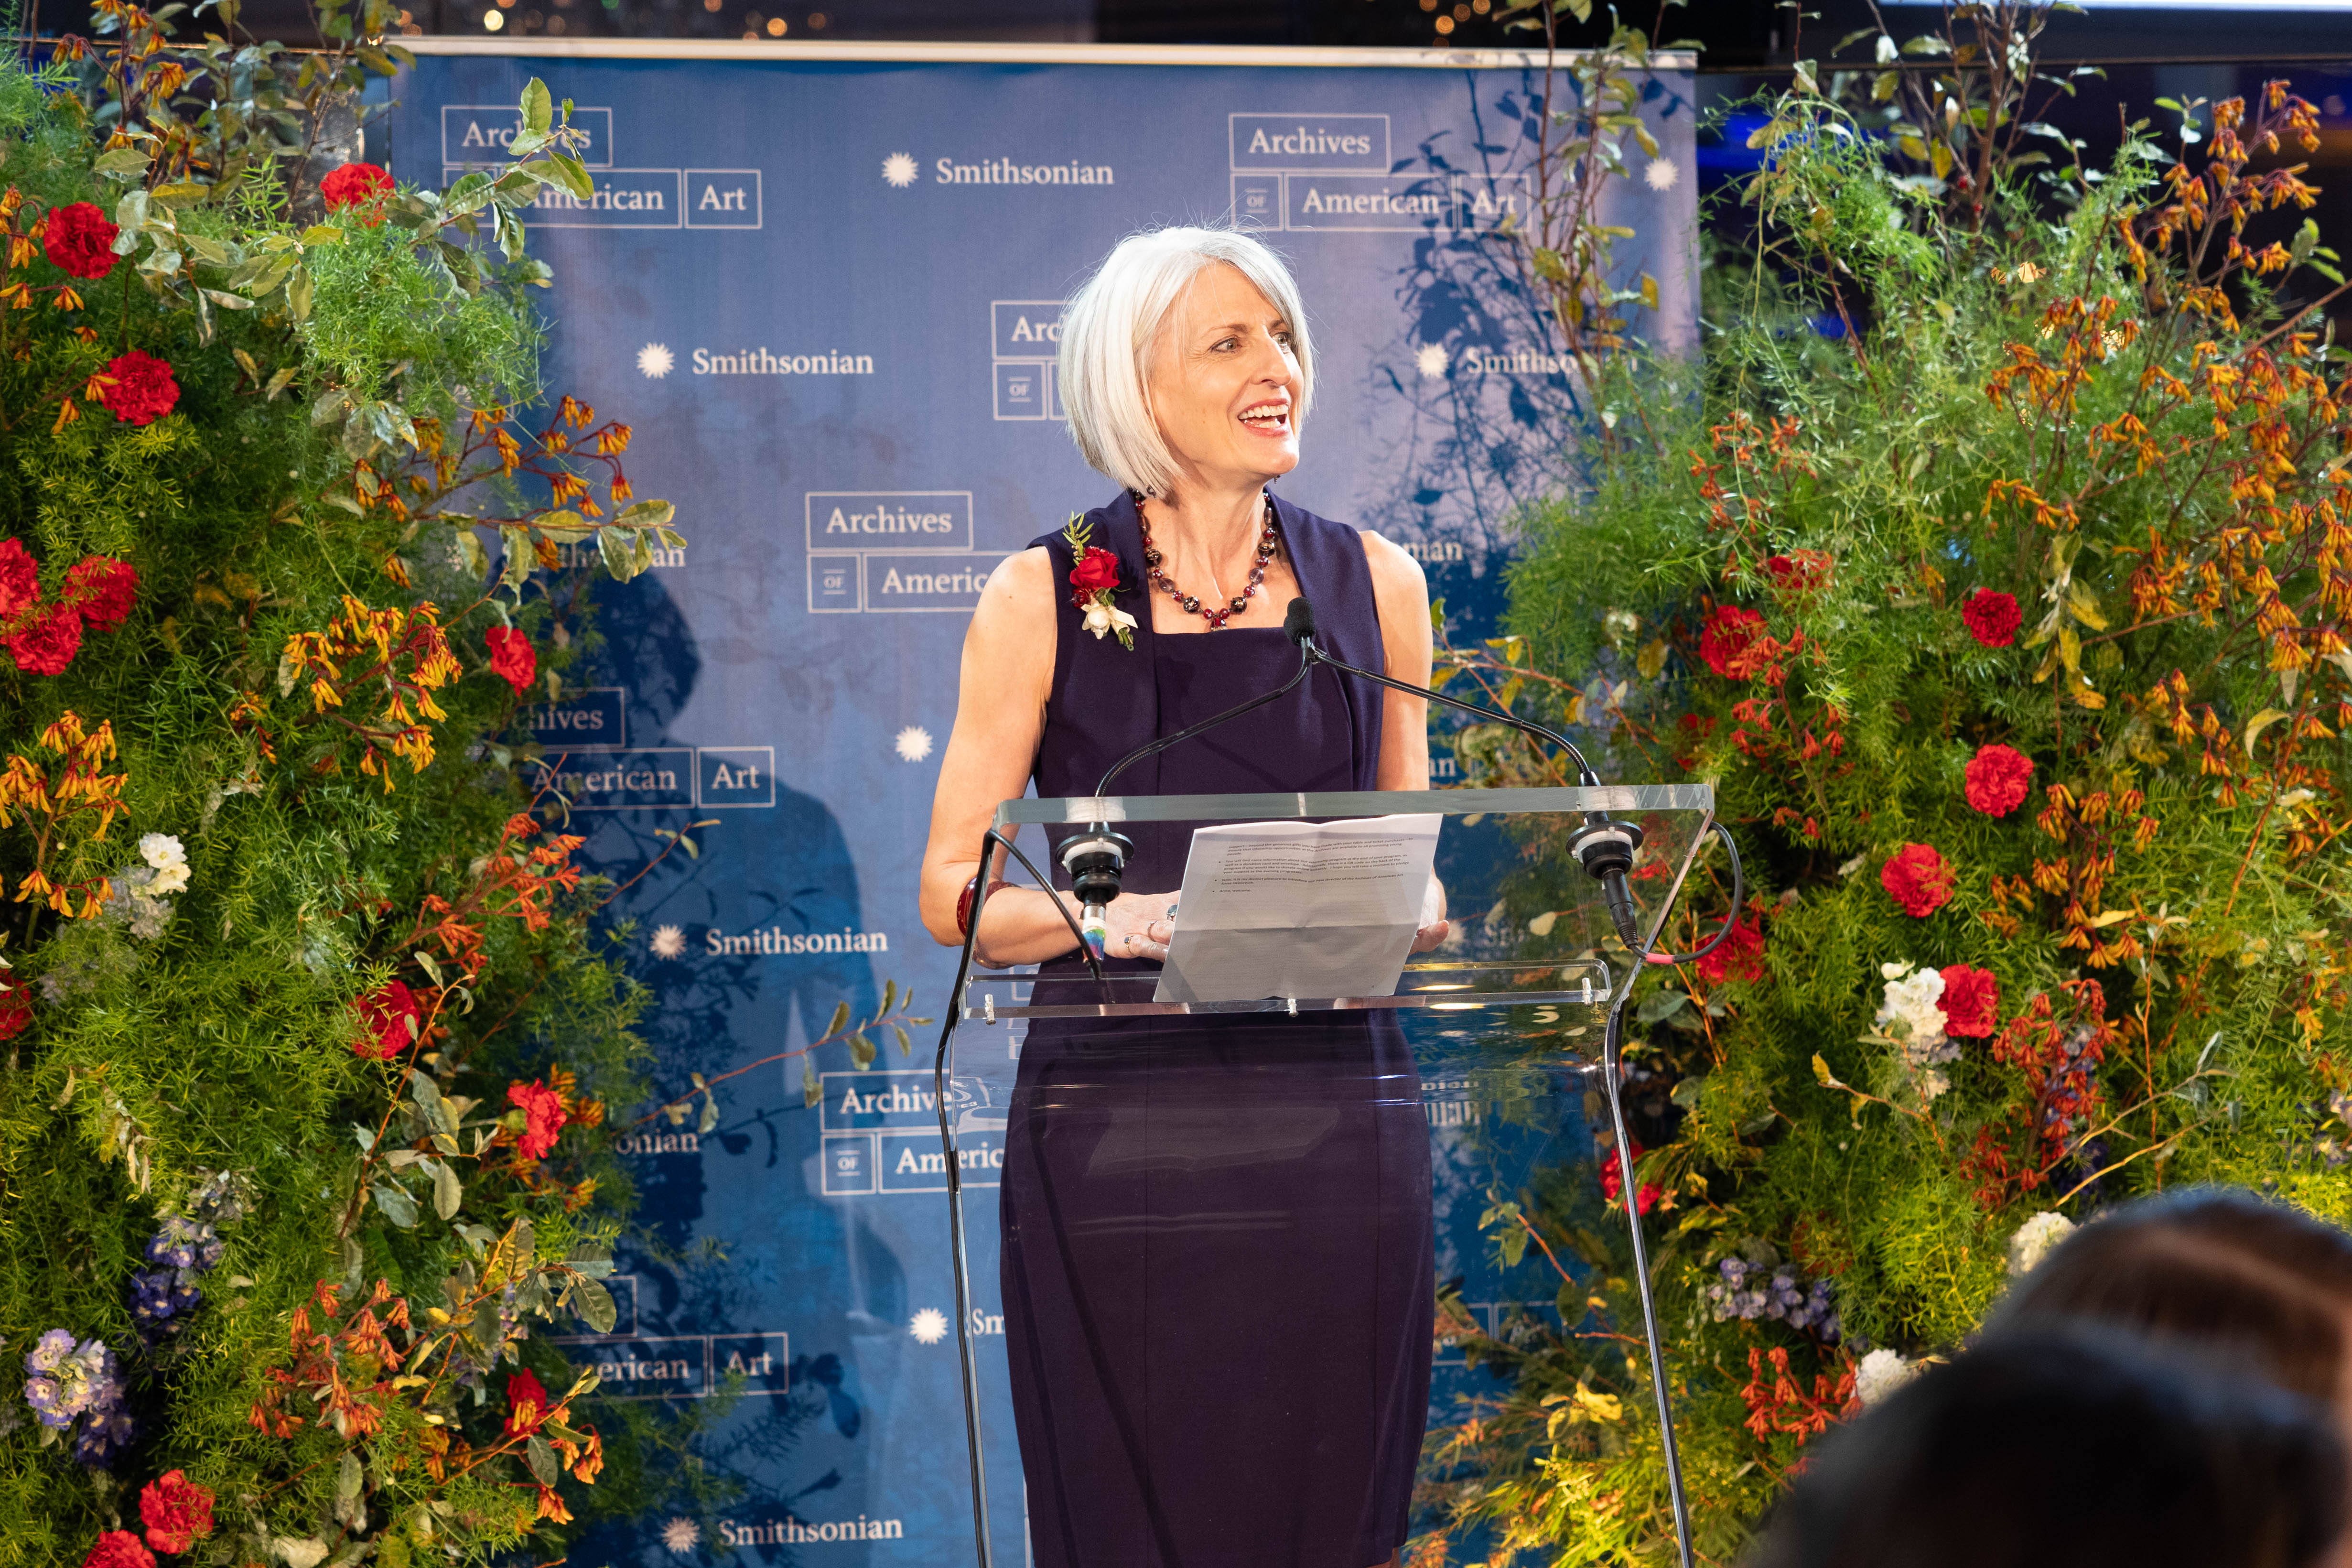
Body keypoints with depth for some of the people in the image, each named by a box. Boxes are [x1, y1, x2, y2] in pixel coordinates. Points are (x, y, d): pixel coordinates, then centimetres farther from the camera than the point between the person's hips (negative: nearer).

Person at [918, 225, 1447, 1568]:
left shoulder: (1374, 584, 11)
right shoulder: (1043, 599, 1)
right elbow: (954, 890, 1)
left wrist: (1426, 906, -4)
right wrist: (1105, 916, -18)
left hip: (1339, 1117, 3)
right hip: (1121, 1130, -2)